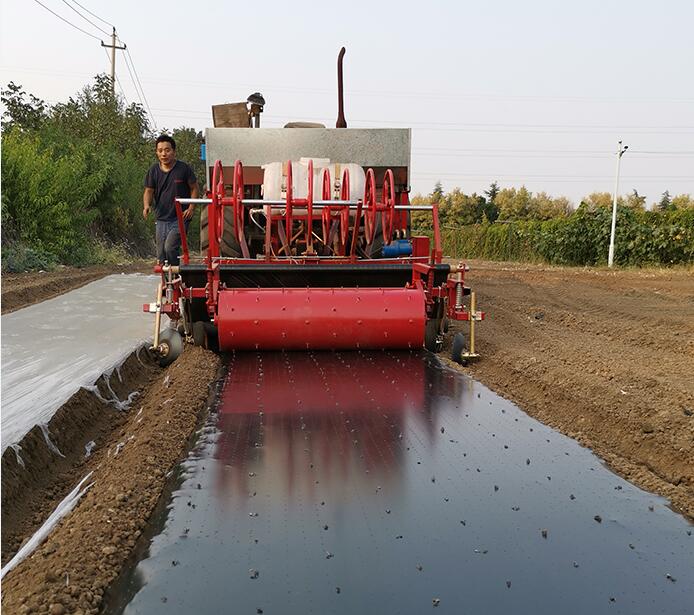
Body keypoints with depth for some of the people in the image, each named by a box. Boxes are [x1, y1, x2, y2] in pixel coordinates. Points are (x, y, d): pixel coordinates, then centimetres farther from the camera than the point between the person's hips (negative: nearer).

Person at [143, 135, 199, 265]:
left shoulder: (184, 168, -6)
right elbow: (149, 191, 8)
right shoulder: (153, 170, 4)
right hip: (161, 219, 4)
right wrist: (146, 205, -13)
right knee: (161, 255, 7)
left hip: (180, 218, -4)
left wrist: (191, 208, -11)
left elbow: (194, 188, 2)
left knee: (170, 247, -21)